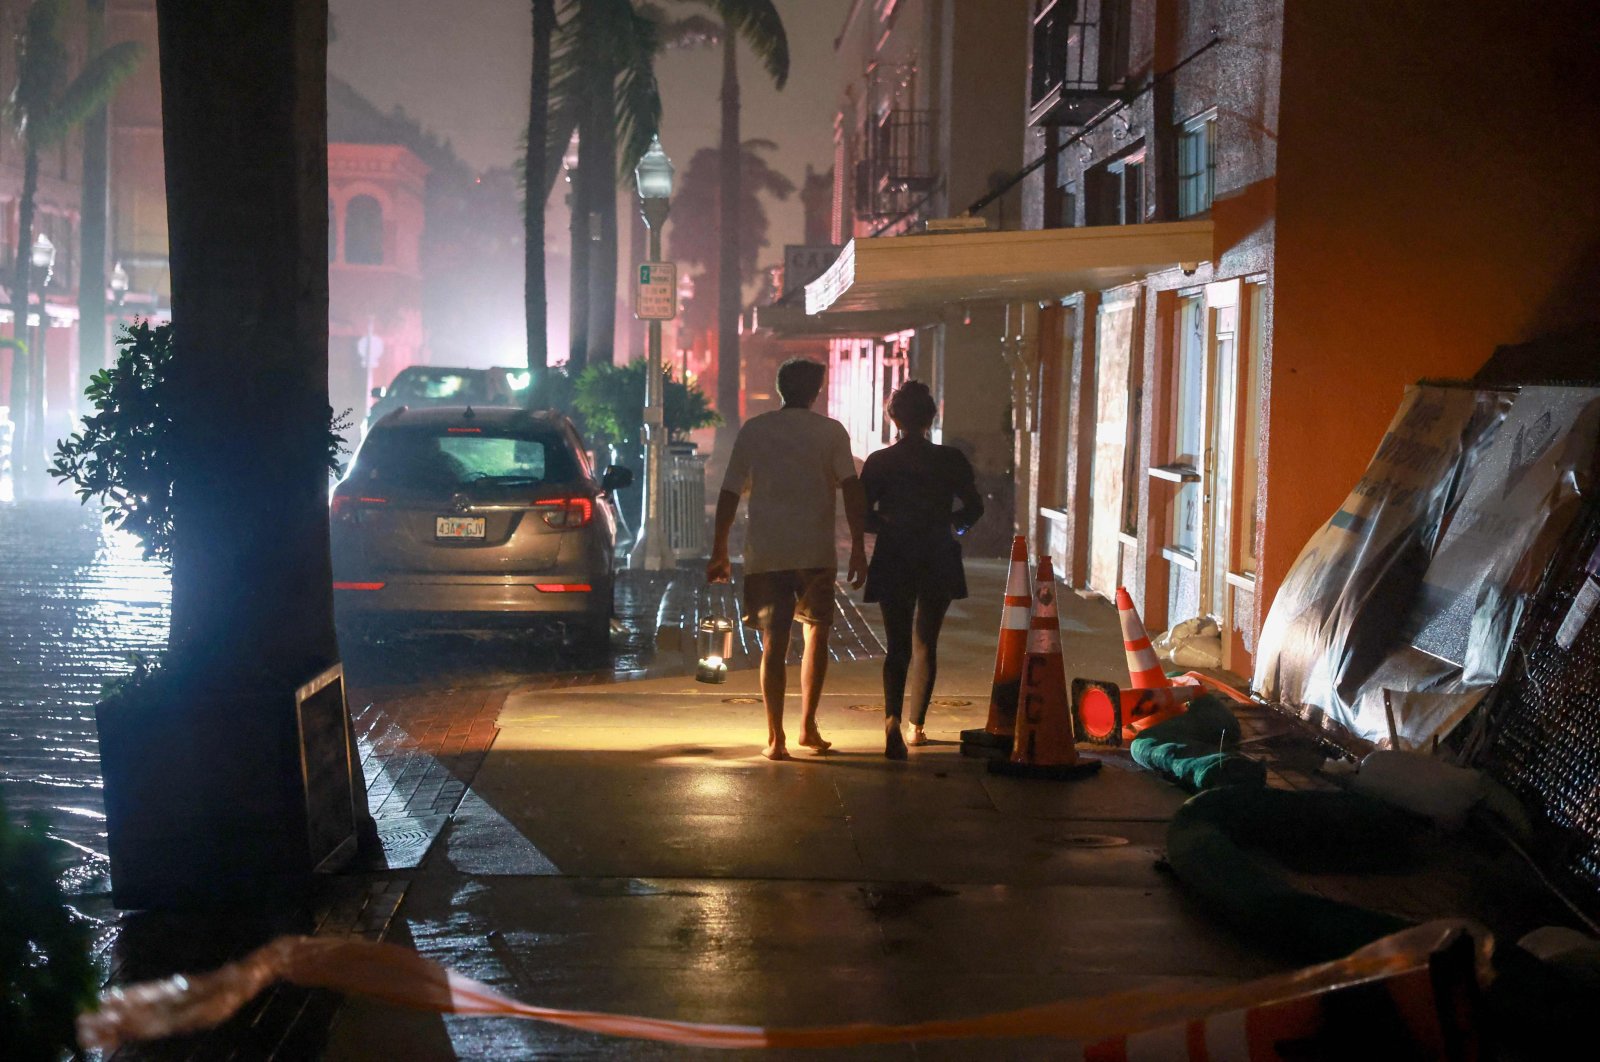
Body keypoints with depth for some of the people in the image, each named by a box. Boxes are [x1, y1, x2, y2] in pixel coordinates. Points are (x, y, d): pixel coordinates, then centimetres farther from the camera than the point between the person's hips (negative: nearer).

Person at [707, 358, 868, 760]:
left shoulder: (753, 430, 6)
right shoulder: (831, 432, 2)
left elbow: (729, 494, 6)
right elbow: (852, 489, -7)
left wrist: (719, 552, 12)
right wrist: (858, 548, -6)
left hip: (764, 555, 1)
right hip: (815, 553, -1)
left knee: (773, 644, 4)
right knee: (816, 634, 16)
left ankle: (775, 738, -2)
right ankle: (808, 727, 12)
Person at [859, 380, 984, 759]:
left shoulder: (879, 462, -6)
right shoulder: (951, 460, -3)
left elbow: (861, 516, -7)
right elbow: (974, 508, 4)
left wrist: (892, 525, 9)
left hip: (894, 562, -1)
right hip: (938, 563, 1)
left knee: (898, 646, 2)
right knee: (925, 645, 17)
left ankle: (893, 720, -22)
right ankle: (917, 725, 21)